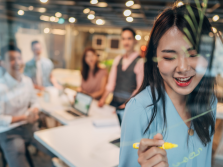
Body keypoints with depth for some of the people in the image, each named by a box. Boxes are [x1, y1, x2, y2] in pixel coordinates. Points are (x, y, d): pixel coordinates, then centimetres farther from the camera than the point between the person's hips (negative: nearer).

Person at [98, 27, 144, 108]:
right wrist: (103, 98, -2)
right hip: (114, 101, 5)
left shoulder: (140, 61, -10)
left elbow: (140, 88, -11)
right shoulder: (118, 59, 8)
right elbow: (111, 82, 7)